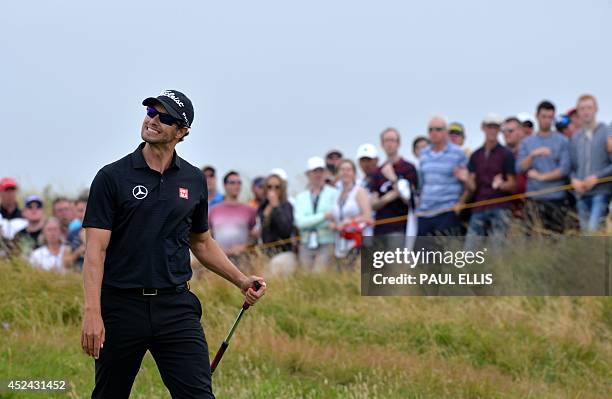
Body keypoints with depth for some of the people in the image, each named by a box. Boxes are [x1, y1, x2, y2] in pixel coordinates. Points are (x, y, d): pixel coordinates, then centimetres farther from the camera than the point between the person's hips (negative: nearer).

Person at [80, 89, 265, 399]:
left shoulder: (194, 180, 9)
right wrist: (92, 313, -20)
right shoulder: (112, 177, -3)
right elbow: (96, 249, -10)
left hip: (176, 307, 2)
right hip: (121, 306, -2)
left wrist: (242, 281, 12)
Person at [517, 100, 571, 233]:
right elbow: (520, 168, 3)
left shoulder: (562, 141, 5)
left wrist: (541, 176, -4)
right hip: (534, 199, 2)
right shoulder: (526, 142, 13)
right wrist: (532, 155, -13)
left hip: (556, 197, -2)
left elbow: (565, 169, -4)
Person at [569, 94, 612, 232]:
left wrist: (597, 177, -15)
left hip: (601, 191, -6)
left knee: (593, 229, -21)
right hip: (581, 194, 6)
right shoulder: (575, 137, 16)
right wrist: (574, 179, -1)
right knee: (585, 229, 7)